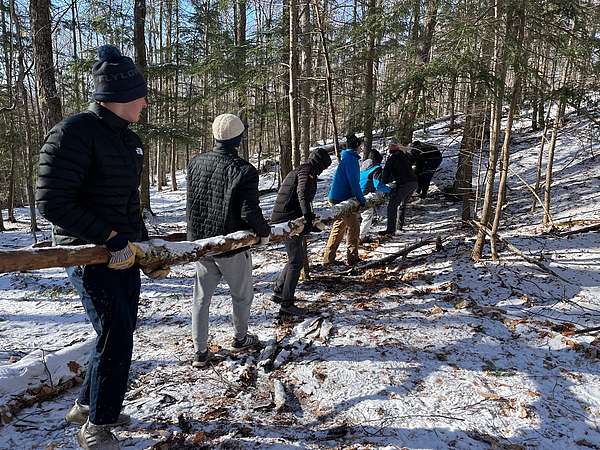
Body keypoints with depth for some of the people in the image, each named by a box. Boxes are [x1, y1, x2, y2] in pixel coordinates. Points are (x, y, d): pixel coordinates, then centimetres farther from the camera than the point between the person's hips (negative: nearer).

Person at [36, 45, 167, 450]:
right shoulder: (75, 133, -16)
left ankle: (88, 405, 38)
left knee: (120, 331, 16)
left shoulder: (130, 140, 11)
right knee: (116, 335, -5)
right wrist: (111, 238, -23)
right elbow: (52, 203, -20)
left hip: (124, 252, 9)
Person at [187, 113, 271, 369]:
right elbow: (250, 212, -23)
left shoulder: (195, 163, -3)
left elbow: (192, 202, 7)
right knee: (242, 295, 19)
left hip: (199, 242, 5)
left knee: (201, 297, 15)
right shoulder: (244, 170, -20)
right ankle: (240, 339, 37)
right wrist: (264, 232, -6)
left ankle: (200, 352, 19)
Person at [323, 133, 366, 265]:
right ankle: (352, 258, 7)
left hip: (336, 198, 10)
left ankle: (328, 258, 20)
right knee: (353, 228, 0)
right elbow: (353, 181, -20)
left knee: (338, 227, 16)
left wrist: (359, 197, 26)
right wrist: (361, 199, -17)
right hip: (344, 199, -10)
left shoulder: (345, 157, 18)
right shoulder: (351, 158, -14)